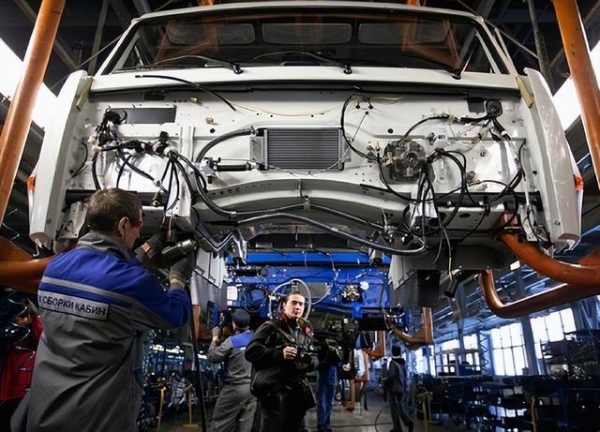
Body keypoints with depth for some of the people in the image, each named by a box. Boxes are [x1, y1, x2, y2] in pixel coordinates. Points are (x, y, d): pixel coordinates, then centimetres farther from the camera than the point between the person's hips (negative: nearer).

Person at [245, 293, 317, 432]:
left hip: (298, 391, 6)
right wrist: (279, 353, -20)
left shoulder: (306, 331, 15)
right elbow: (251, 351, -10)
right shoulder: (271, 326, -3)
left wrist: (309, 362, -6)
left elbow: (314, 358, 18)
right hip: (274, 391, -6)